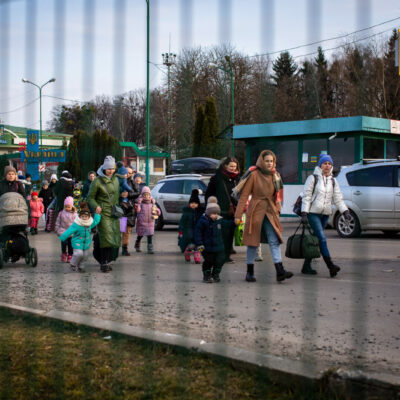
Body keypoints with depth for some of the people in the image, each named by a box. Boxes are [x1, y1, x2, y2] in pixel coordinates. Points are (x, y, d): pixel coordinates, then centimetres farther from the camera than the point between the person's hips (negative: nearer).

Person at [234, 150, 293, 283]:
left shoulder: (275, 176, 8)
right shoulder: (254, 175, -8)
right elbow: (244, 195, -8)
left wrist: (277, 209, 9)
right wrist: (238, 214, -11)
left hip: (270, 212, 4)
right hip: (255, 212, -4)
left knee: (275, 240, -6)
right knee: (253, 242, 3)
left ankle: (280, 271, -13)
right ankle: (250, 272, 15)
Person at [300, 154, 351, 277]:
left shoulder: (333, 181, 14)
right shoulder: (313, 178, -1)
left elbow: (338, 198, 13)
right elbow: (306, 196, -4)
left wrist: (345, 211, -2)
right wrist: (304, 213, -12)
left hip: (325, 213, 5)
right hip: (313, 213, -5)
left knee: (316, 239, 6)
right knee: (322, 238, -15)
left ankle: (306, 266, 13)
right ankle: (330, 265, -21)